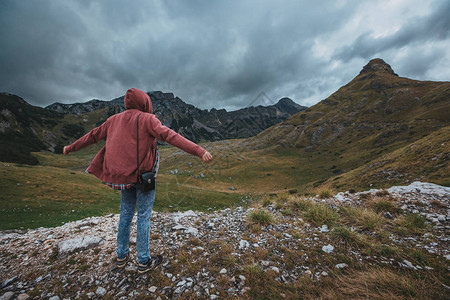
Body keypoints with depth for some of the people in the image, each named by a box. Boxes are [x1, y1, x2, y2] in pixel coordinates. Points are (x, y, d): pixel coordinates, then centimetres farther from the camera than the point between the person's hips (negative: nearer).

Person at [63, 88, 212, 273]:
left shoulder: (115, 120, 8)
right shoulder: (147, 119, -11)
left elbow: (93, 135, 18)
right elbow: (170, 136, -25)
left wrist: (71, 148, 36)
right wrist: (199, 151, -31)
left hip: (123, 175, 6)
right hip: (143, 174, -6)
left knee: (126, 213, 18)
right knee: (143, 216, 4)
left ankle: (121, 257, 33)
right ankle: (144, 262, 18)